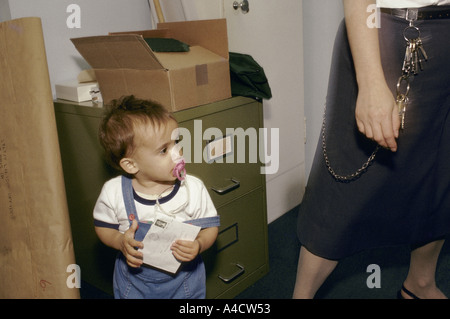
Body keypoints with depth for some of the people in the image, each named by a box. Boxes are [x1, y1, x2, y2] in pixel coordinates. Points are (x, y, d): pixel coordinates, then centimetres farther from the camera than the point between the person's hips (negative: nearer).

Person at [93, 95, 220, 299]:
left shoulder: (193, 188, -19)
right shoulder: (113, 192, -17)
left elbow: (210, 226, -9)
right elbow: (103, 227, -1)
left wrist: (199, 244, -29)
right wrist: (120, 241, -21)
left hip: (184, 279, 0)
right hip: (134, 280, 0)